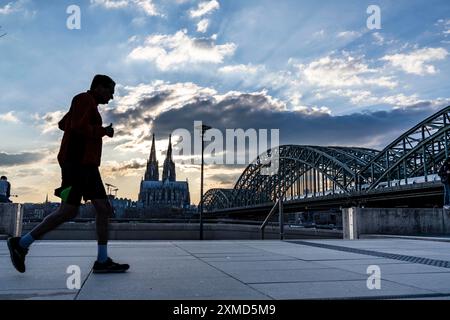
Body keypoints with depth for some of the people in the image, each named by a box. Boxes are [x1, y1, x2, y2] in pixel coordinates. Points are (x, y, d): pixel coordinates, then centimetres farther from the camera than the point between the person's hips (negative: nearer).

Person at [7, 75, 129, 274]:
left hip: (87, 166, 10)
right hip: (77, 162, -10)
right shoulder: (85, 99, -3)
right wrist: (103, 131, -6)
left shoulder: (88, 105, 24)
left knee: (104, 209, -1)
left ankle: (102, 261, -2)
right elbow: (78, 127, -19)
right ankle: (21, 244, 2)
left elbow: (63, 124, 36)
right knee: (68, 211, -12)